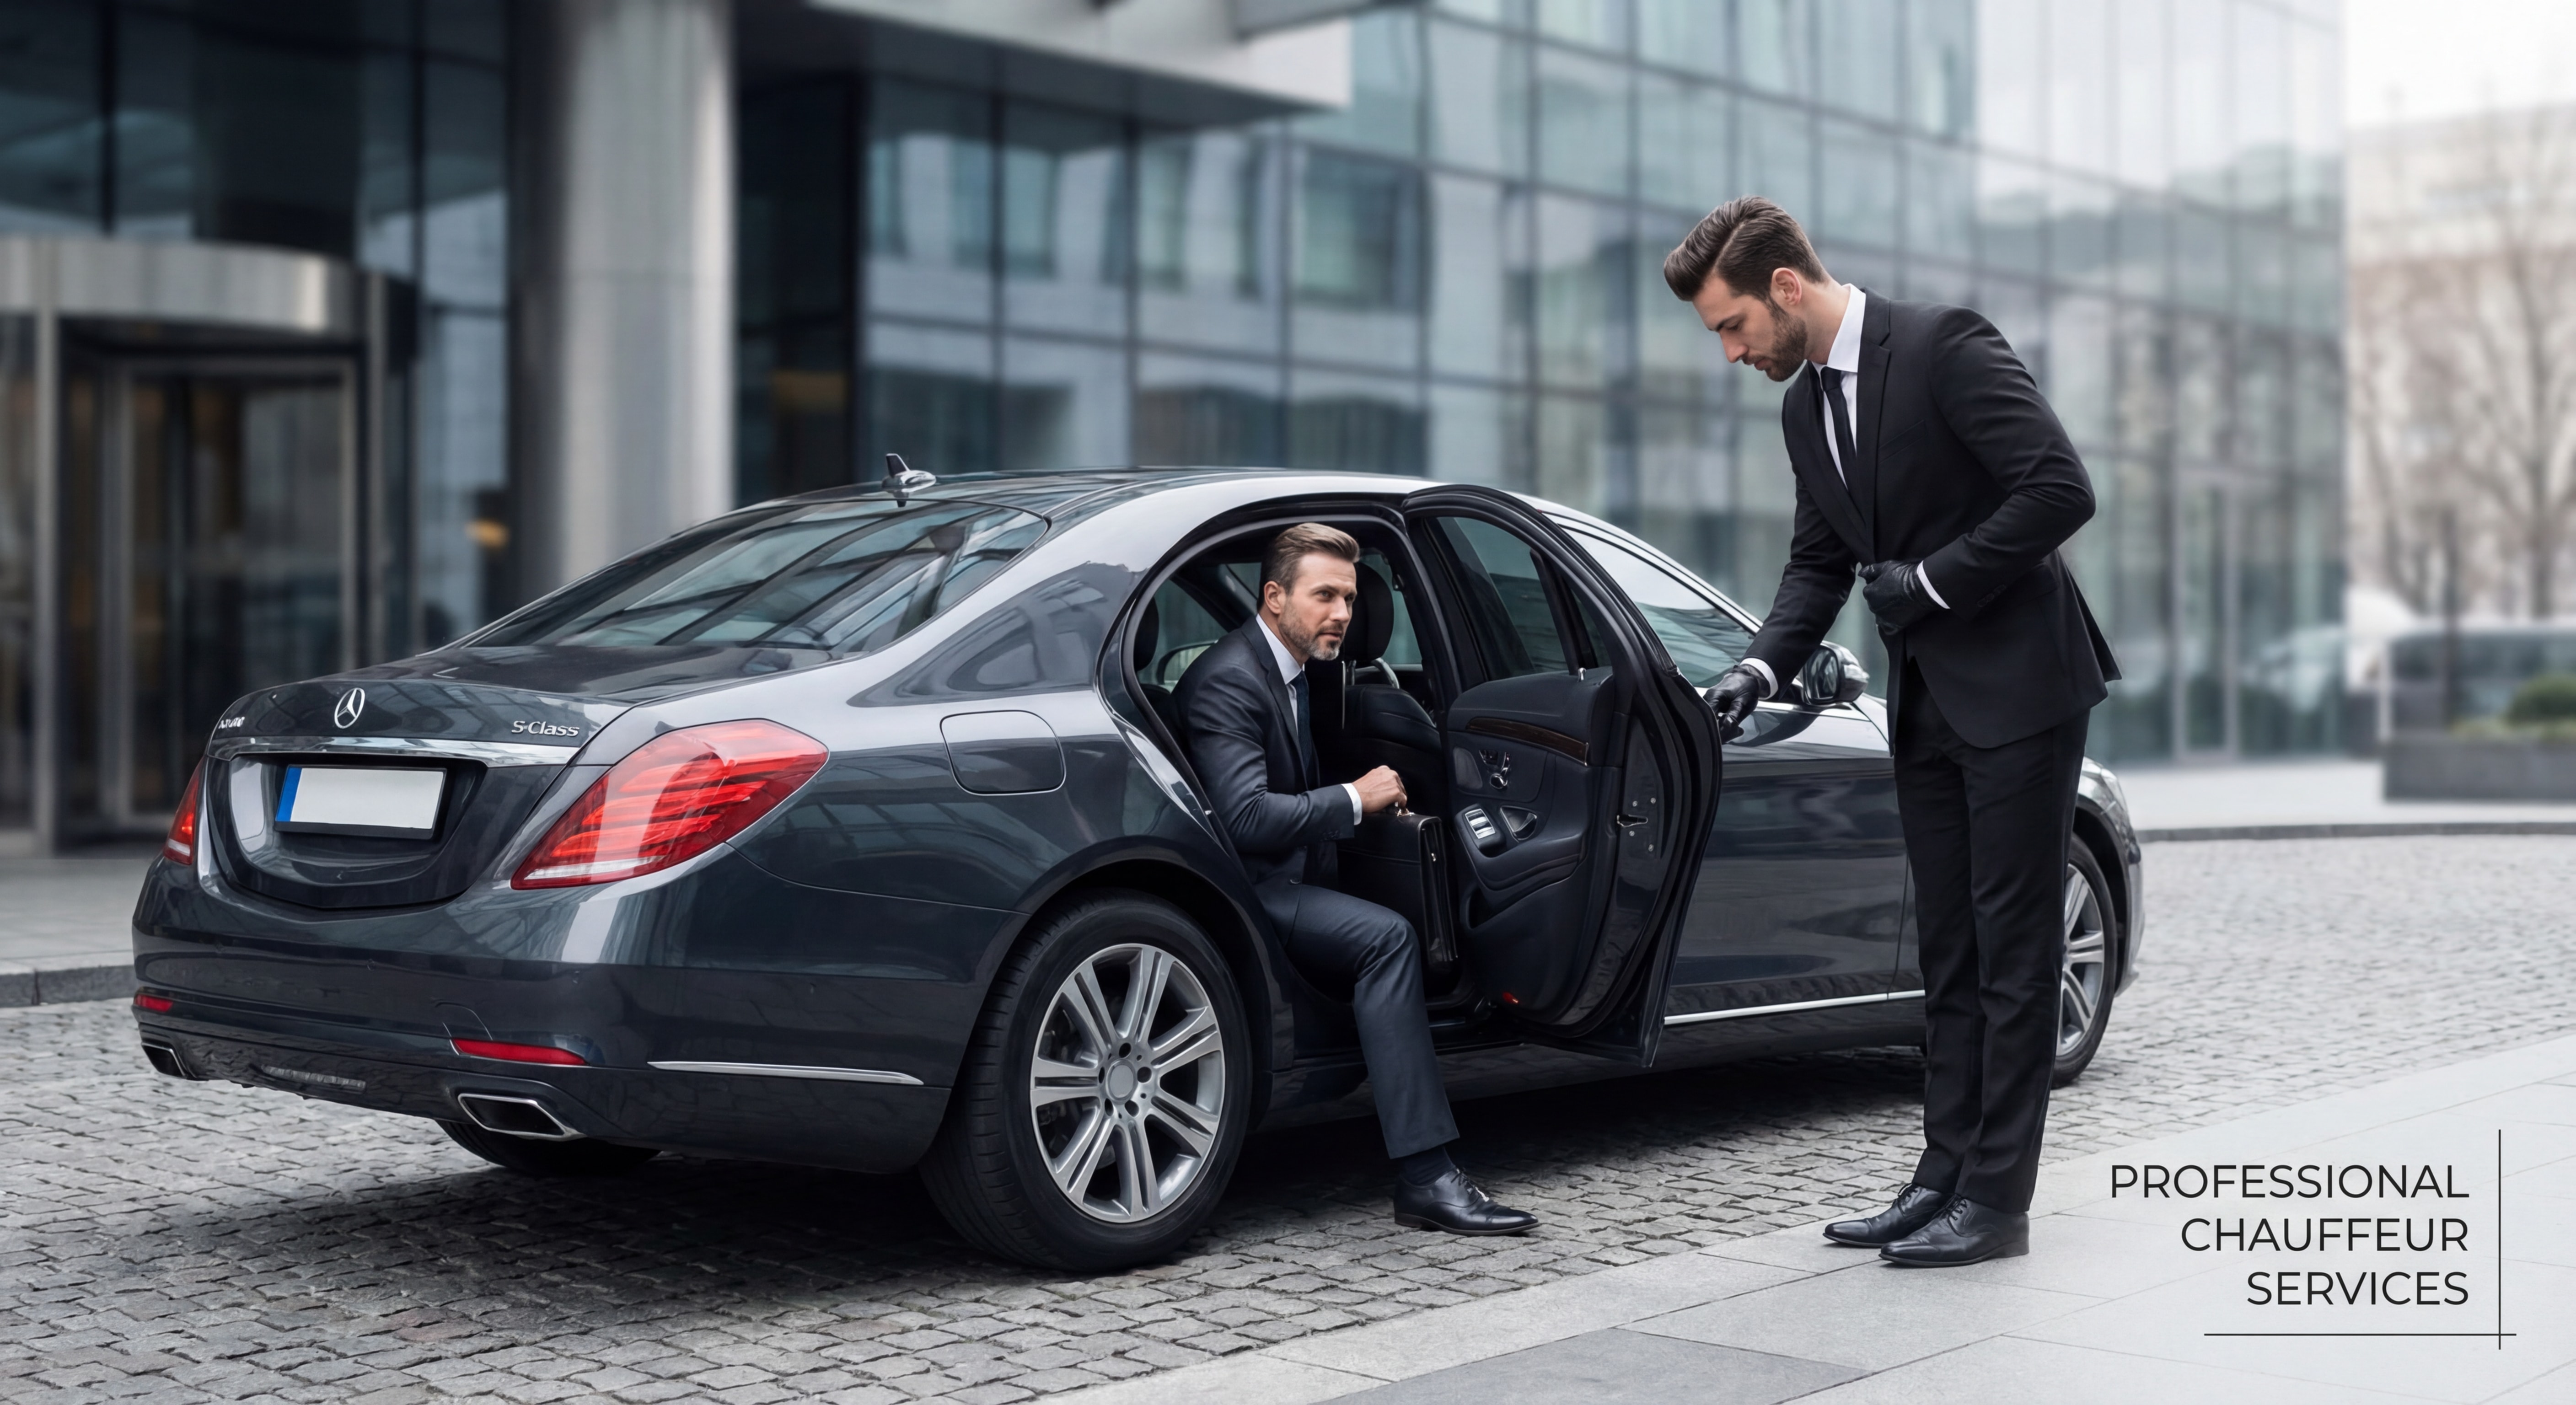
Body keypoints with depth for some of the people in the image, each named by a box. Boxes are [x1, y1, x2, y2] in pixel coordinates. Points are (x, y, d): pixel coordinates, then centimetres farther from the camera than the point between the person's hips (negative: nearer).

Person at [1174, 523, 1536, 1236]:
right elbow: (1246, 818, -26)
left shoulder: (1292, 670, 16)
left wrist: (1379, 805, 12)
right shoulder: (1230, 680, -16)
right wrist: (1354, 799, -16)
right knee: (1386, 937, -27)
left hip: (1283, 882, 11)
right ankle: (1425, 1176, -30)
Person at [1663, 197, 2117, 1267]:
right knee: (1950, 954, 11)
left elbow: (2062, 489, -20)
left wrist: (1934, 580, -16)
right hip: (1928, 705, 8)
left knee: (2013, 948, -3)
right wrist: (1762, 666, 1)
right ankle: (1946, 1175, 17)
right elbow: (1819, 562, 17)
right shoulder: (1805, 409, 10)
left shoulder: (1944, 346, -15)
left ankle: (1997, 1198, 1)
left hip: (2018, 687, -8)